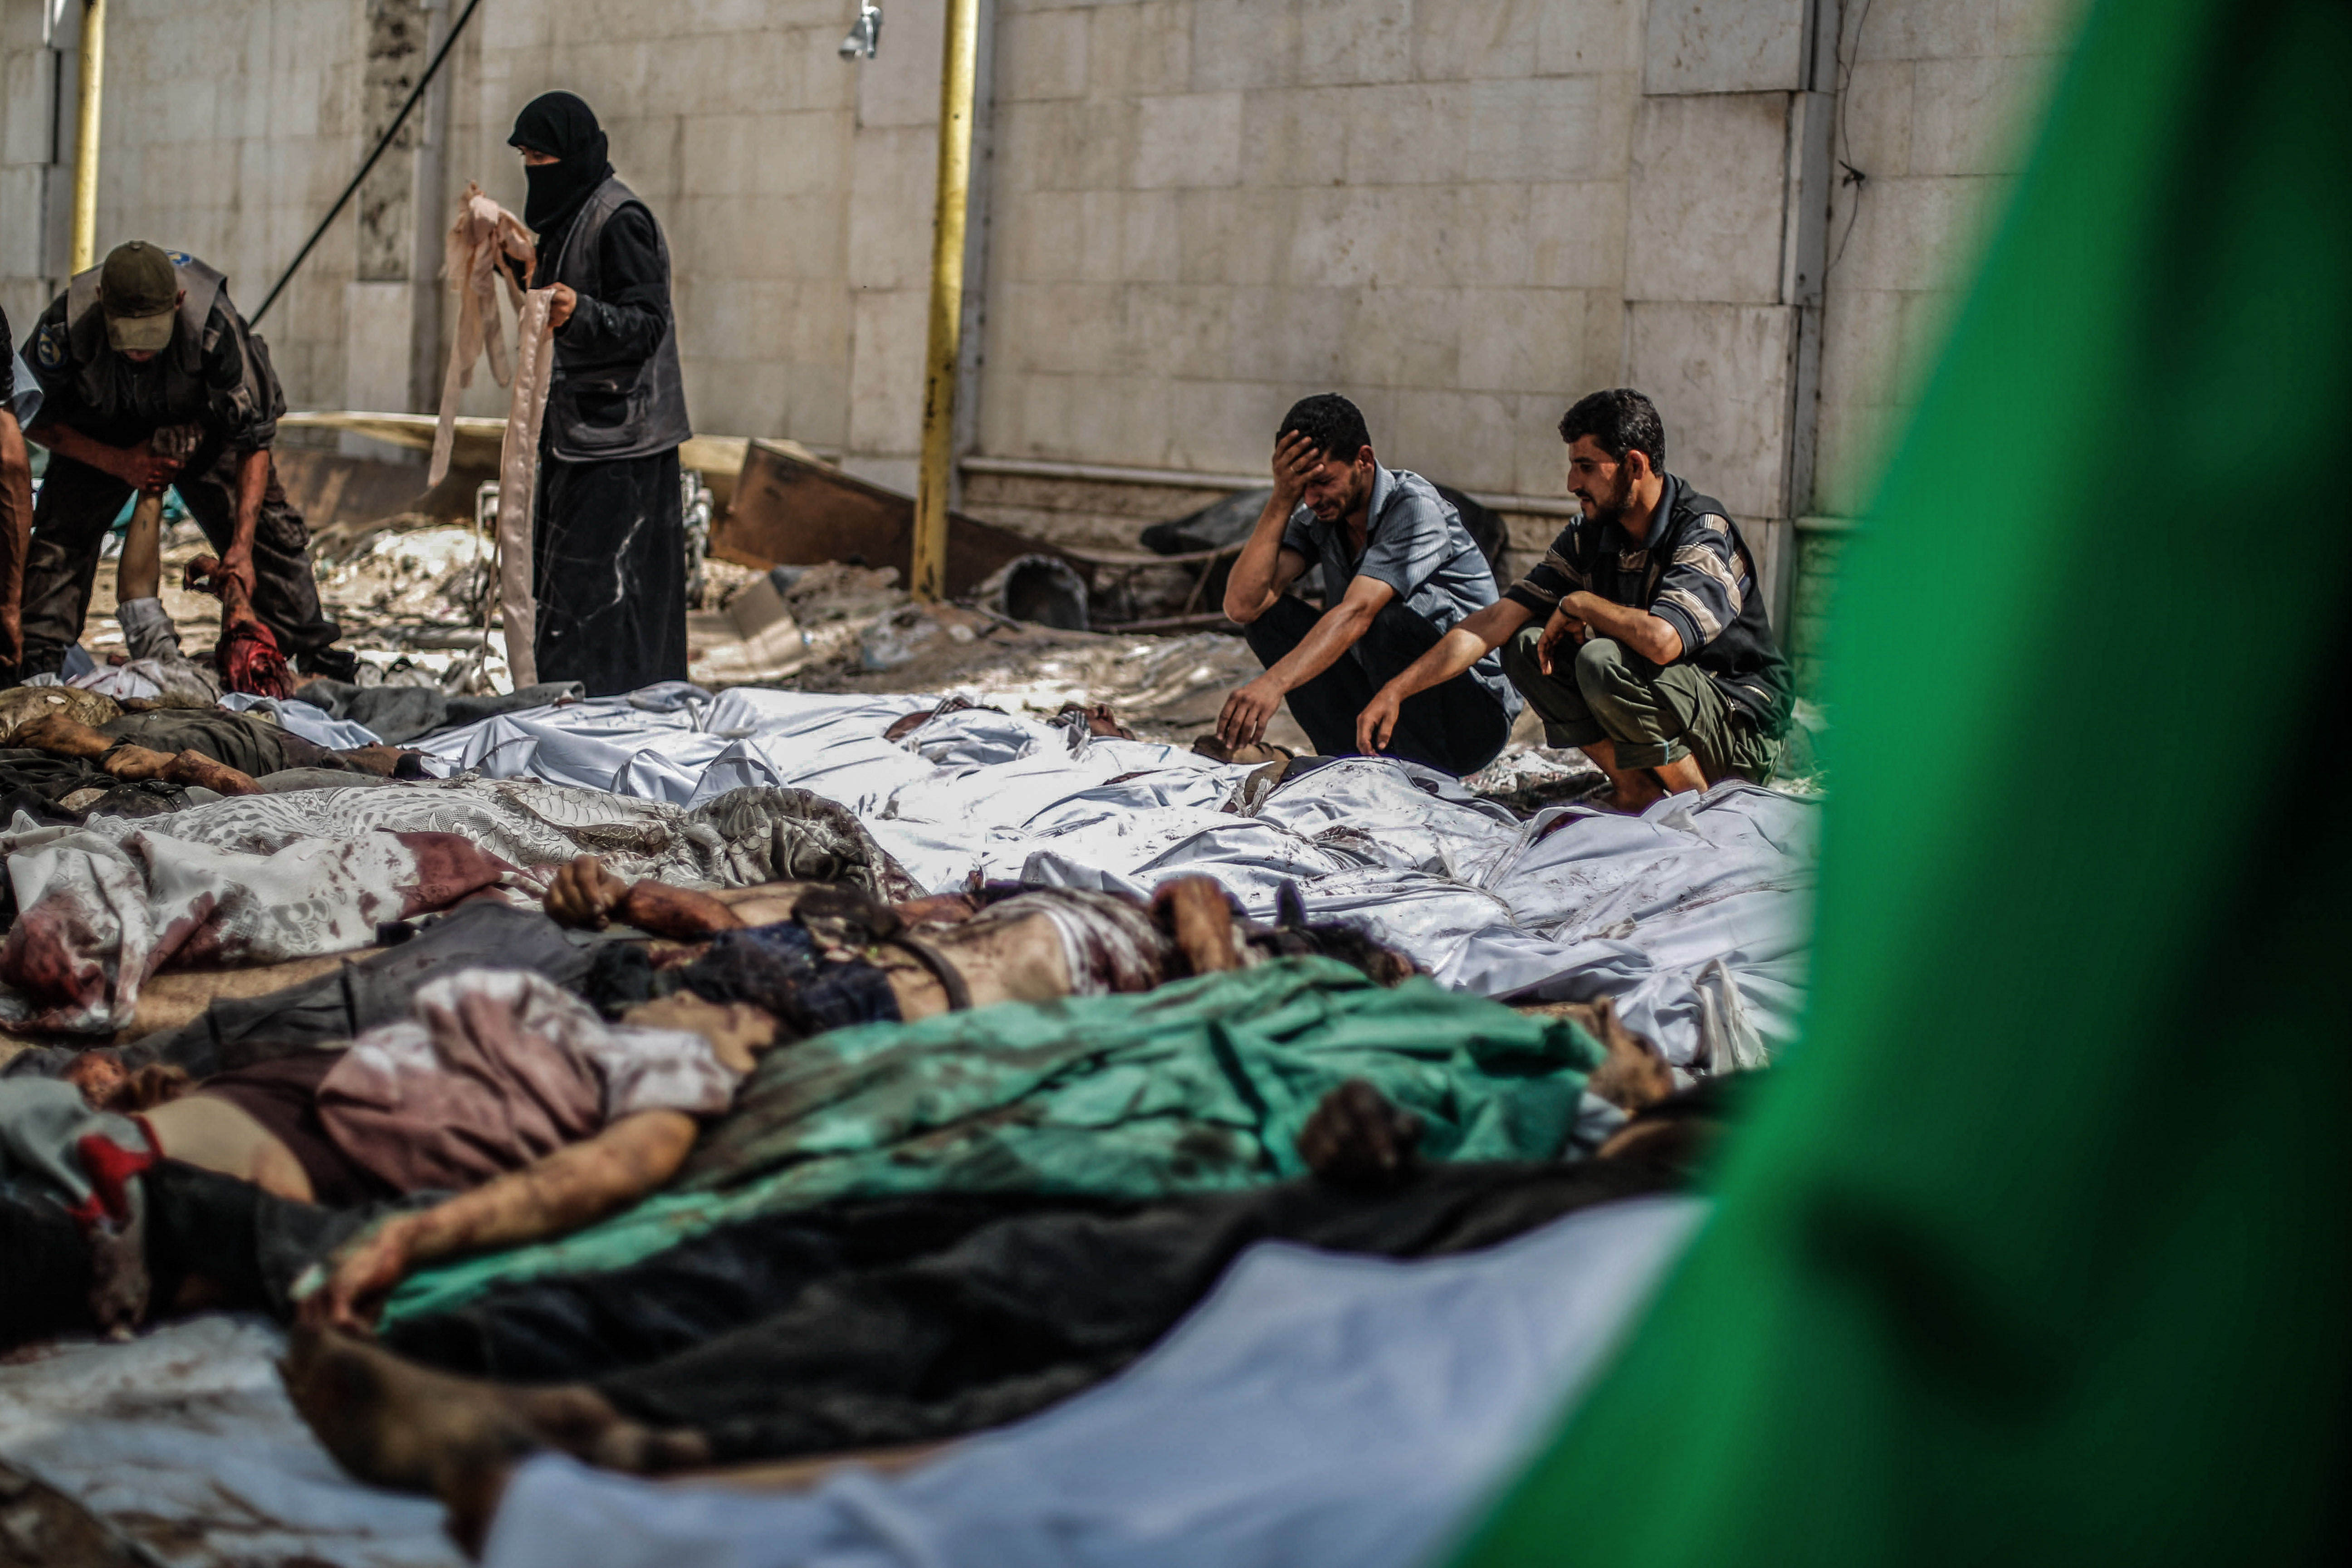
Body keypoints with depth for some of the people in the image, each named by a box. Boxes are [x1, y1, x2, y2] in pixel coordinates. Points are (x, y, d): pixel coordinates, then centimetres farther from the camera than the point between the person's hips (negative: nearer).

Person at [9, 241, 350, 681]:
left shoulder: (214, 327, -39)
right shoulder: (65, 327, -36)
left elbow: (254, 441, -30)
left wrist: (243, 545, -36)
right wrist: (116, 462, -28)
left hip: (201, 427, 0)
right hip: (102, 439, 0)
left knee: (267, 525, -8)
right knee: (62, 528, -17)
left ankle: (306, 644, 7)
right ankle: (39, 654, -7)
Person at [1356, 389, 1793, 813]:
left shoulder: (1704, 534, -21)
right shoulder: (1588, 537, 1)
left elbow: (1662, 640, -39)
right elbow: (1495, 622, -2)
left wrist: (1580, 604, -20)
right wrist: (1395, 691, -8)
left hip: (1745, 725, -7)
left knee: (1602, 662, -30)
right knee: (1526, 646, -5)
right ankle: (1637, 790, -4)